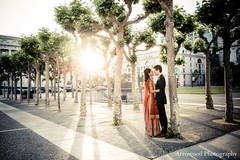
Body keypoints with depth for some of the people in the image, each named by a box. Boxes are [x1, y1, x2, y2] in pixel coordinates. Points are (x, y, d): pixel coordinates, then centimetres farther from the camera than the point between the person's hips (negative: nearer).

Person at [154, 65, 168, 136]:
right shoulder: (160, 78, 14)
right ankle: (163, 129, 24)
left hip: (160, 100, -10)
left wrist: (158, 100, -19)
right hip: (159, 100, 10)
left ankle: (164, 131, 7)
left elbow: (161, 90, -21)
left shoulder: (161, 78, -17)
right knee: (161, 115, 14)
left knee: (162, 115, -2)